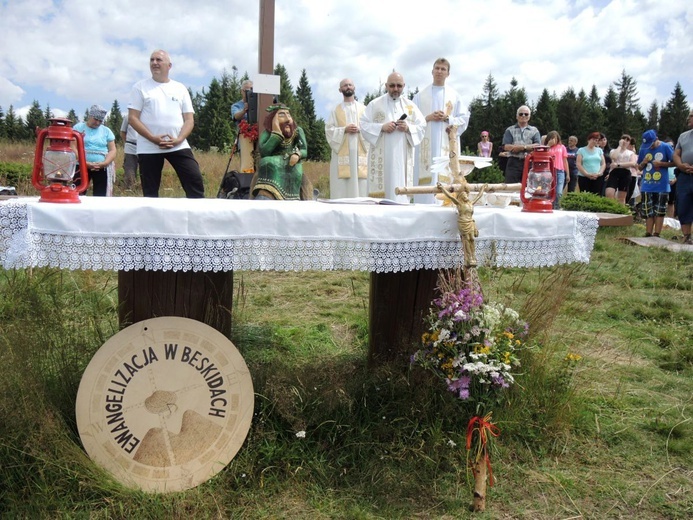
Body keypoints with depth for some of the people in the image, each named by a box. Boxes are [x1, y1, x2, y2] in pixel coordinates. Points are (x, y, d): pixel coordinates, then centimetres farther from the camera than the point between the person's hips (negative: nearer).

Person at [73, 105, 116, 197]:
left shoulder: (106, 130, 13)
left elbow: (112, 150, 6)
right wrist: (85, 163, -19)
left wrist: (104, 163, -13)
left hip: (102, 169, 1)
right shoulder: (78, 128, 6)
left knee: (101, 196, -5)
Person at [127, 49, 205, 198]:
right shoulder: (140, 87, 6)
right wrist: (153, 138, -14)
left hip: (178, 146, 1)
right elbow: (132, 118, -1)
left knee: (195, 180, -10)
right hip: (149, 148, -1)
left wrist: (178, 139, -12)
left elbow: (189, 119, 7)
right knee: (150, 191, 3)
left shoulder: (180, 88, 12)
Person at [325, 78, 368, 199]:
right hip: (342, 154, -1)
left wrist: (360, 130, -12)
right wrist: (344, 130, -12)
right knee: (341, 188, -6)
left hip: (360, 153, 1)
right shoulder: (336, 111, 12)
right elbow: (329, 130, 3)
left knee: (361, 186, -5)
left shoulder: (364, 109, 15)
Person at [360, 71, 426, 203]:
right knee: (382, 186, -7)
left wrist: (408, 128, -10)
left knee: (400, 188, -1)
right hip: (381, 156, -2)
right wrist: (382, 127, -14)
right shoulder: (375, 104, 6)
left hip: (403, 157, 2)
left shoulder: (410, 106, 14)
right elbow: (364, 125, 0)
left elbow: (422, 126, 10)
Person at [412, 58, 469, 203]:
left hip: (446, 145, 0)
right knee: (426, 180, -7)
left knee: (444, 179, -8)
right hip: (426, 145, 0)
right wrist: (428, 118, -9)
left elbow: (464, 119, 8)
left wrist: (447, 118, -8)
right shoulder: (421, 95, 12)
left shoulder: (454, 95, 13)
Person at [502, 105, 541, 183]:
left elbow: (537, 146, -4)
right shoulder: (510, 130, 10)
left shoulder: (534, 130, 13)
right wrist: (525, 146, -8)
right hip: (514, 163, -1)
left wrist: (516, 147, -10)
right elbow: (507, 147, -5)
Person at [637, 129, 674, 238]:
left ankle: (656, 234, 4)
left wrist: (661, 163, -16)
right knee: (648, 211, 6)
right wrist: (643, 162, -11)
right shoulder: (643, 148, 4)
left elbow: (674, 162, -1)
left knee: (659, 211, 1)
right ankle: (648, 234, 10)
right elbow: (639, 168, 11)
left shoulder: (665, 147, -5)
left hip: (661, 186, -3)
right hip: (647, 186, 3)